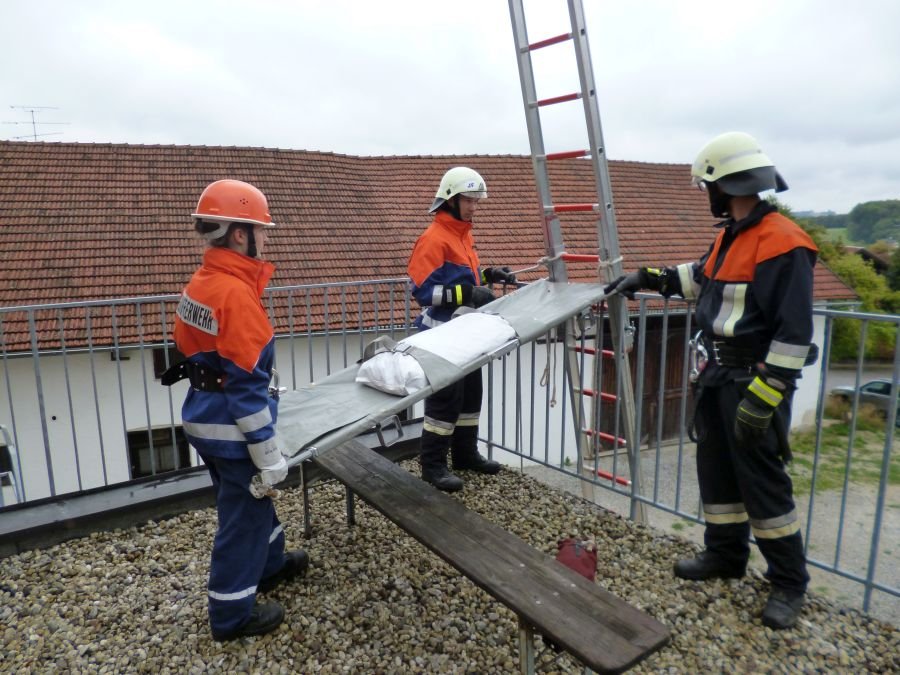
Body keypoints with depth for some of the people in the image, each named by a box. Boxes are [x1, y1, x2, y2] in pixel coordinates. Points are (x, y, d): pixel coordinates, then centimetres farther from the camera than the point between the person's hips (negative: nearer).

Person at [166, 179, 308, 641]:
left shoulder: (198, 284, 4)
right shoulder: (237, 294, -24)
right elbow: (247, 385, -25)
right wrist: (269, 455, -18)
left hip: (202, 418, 9)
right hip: (231, 428, -9)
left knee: (249, 501, 26)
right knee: (243, 515, 9)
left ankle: (269, 564, 48)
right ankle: (232, 614, 27)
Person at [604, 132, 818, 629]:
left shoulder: (782, 243, -19)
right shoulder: (731, 235, 10)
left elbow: (793, 333, -22)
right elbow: (701, 276, 29)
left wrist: (763, 398, -23)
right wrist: (648, 278, 21)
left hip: (753, 383, -9)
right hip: (716, 378, 9)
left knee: (762, 482, 1)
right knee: (716, 471, 17)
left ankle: (788, 582, 19)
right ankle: (725, 555, 34)